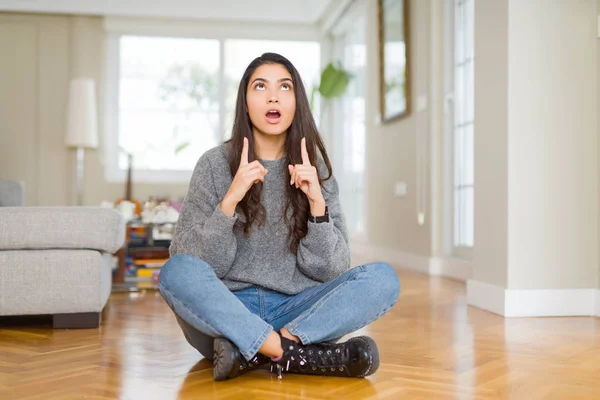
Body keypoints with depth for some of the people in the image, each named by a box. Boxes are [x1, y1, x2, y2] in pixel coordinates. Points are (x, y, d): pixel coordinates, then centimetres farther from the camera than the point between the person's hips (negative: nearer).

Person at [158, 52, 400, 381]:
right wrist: (230, 200, -21)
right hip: (225, 313, -2)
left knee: (382, 278, -20)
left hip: (295, 311, 2)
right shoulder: (215, 164, -1)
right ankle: (305, 356, -29)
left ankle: (254, 352, -27)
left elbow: (330, 270, -2)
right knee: (177, 272, -32)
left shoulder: (315, 169, 5)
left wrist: (317, 203, -16)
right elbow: (192, 264, -8)